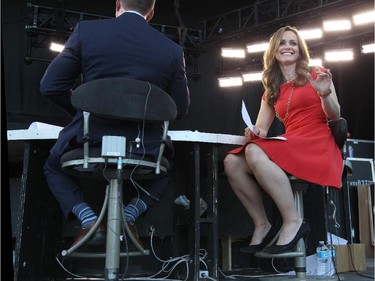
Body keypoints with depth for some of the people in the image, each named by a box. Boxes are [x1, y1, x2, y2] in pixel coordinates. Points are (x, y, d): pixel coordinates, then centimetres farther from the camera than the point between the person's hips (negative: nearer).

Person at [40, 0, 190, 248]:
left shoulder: (86, 31, -1)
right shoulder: (172, 49, 0)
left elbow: (50, 86, 1)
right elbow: (180, 109, 7)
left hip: (90, 142, -1)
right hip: (145, 150, 1)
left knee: (54, 167, 32)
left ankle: (89, 220, 7)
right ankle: (130, 214, 10)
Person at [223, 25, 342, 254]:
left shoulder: (316, 74, 10)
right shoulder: (272, 91, 21)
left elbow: (334, 117, 5)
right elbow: (261, 130, 13)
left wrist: (324, 94, -14)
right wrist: (254, 132, -10)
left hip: (318, 146, -5)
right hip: (288, 147, 5)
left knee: (255, 153, -32)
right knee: (232, 161, -19)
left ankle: (294, 222, -26)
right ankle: (262, 224, -13)